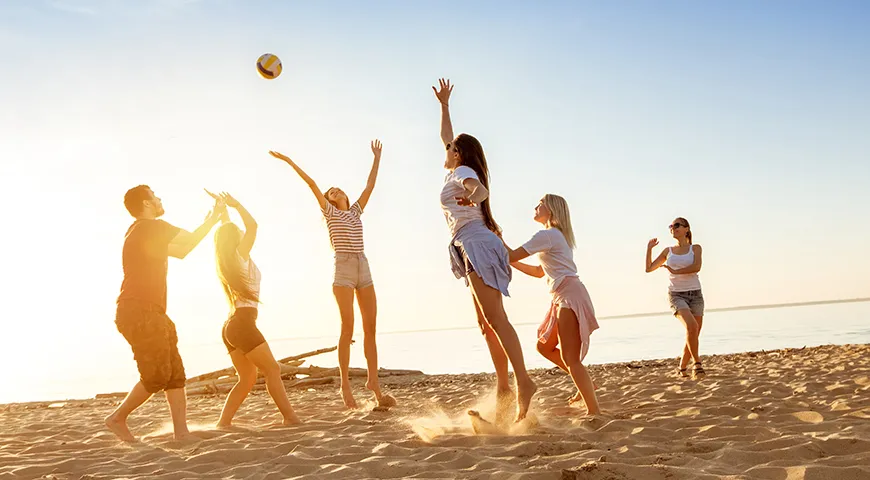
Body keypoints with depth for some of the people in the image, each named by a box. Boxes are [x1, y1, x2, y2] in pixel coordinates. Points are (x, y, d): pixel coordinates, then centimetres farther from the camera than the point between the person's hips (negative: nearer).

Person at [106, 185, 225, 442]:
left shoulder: (149, 232, 21)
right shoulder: (151, 226, -9)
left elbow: (182, 250, 26)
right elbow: (191, 240, -7)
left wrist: (211, 220, 25)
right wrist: (214, 217, 7)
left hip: (150, 314, 10)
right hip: (139, 313, -10)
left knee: (175, 374, 3)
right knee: (157, 376, -8)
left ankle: (181, 432, 1)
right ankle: (118, 418, 7)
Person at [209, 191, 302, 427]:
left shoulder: (227, 261, 14)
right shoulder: (240, 256, -7)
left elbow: (227, 232, 29)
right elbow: (252, 225, -12)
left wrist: (225, 212, 30)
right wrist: (236, 205, -3)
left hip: (231, 325, 9)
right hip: (243, 324, -8)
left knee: (247, 378, 9)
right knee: (273, 370, -6)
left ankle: (224, 421, 2)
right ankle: (290, 417, -10)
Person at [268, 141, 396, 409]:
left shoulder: (356, 211, 21)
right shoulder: (330, 212, 11)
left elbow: (370, 184, 24)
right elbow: (312, 184, 4)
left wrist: (377, 157, 28)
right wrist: (289, 161, -1)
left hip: (364, 269, 4)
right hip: (343, 270, -4)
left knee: (370, 327, -1)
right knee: (348, 327, -9)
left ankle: (374, 383, 3)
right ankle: (345, 385, -4)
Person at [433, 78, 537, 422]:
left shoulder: (462, 172, -1)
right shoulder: (459, 173, 24)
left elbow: (480, 189, -25)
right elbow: (447, 137, 38)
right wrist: (444, 105, 46)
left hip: (478, 245, -9)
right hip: (475, 250, 9)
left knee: (494, 318, -18)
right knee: (486, 323, 5)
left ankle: (523, 381, -26)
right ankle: (503, 385, 4)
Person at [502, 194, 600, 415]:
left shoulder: (547, 235, -10)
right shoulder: (556, 236, 21)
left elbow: (512, 255, -14)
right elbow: (539, 272, 28)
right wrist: (511, 262, 21)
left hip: (570, 295, -10)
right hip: (563, 297, 10)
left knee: (570, 358, -12)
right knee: (544, 346, 17)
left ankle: (594, 411, -12)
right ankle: (586, 385, 20)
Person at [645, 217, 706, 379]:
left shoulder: (695, 248, 6)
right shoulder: (668, 251, 13)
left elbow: (696, 267, -13)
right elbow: (649, 268, 14)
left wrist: (675, 271, -18)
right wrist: (649, 248, 6)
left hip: (695, 294, 1)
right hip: (676, 295, -1)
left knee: (694, 336, 0)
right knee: (691, 326, -28)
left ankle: (682, 368, 20)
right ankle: (697, 363, -17)